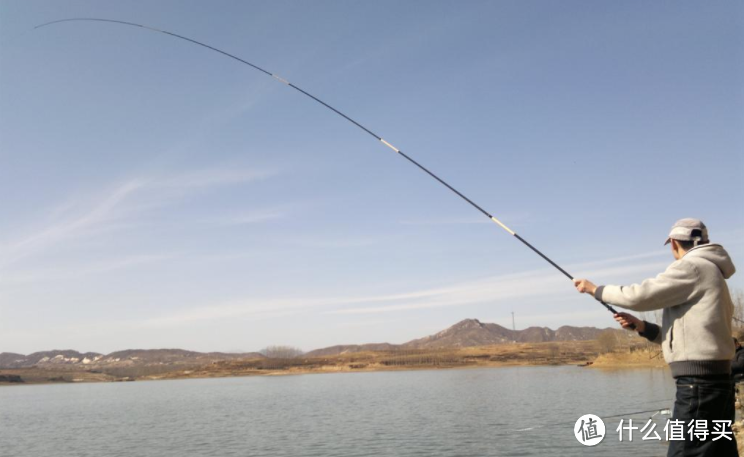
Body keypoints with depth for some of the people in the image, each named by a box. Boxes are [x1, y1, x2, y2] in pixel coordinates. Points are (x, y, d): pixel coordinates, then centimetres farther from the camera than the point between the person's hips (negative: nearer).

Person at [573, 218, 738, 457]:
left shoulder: (693, 268, -9)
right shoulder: (710, 273, 21)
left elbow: (639, 296, -12)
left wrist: (594, 289, 1)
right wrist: (641, 326, 13)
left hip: (698, 384, -10)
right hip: (714, 381, 10)